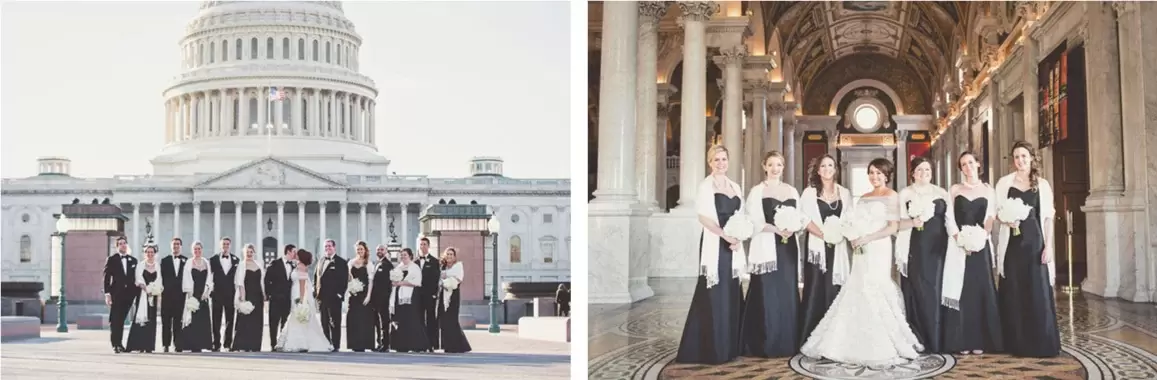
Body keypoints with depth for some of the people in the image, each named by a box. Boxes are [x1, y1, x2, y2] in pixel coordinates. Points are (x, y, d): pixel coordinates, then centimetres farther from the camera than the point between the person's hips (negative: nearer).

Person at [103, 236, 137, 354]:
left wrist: (135, 292, 6)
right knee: (115, 320, -5)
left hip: (129, 294, 3)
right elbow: (106, 278, -1)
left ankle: (119, 343, 15)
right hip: (116, 294, -3)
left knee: (121, 320, 7)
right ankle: (115, 344, -2)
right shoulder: (111, 260, 3)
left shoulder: (133, 260, 13)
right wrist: (107, 294, -9)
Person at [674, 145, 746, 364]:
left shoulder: (735, 187, 15)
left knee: (730, 293, 8)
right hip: (714, 244, -6)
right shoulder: (706, 185, -4)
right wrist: (725, 235, -21)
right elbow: (703, 217, -13)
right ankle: (711, 349, -2)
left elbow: (740, 216, 14)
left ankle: (728, 346, 15)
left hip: (733, 244, 6)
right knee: (714, 294, -6)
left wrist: (738, 238, -4)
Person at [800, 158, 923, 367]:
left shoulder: (891, 196, -2)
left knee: (874, 293, -9)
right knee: (858, 294, 3)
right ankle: (861, 346, 8)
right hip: (862, 252, 7)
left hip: (878, 251, -7)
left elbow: (892, 228, -10)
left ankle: (882, 348, -2)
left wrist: (866, 239, -16)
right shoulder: (864, 197, 18)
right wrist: (853, 237, -3)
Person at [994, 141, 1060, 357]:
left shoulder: (1042, 185, 7)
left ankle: (1041, 344, 3)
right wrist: (1006, 220, -15)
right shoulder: (1004, 183, 7)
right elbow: (998, 212, 8)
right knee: (1013, 292, 0)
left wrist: (1048, 246, -4)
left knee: (1038, 292, -3)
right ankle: (1017, 344, 6)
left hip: (1035, 242, 0)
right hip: (1013, 243, 0)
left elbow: (1048, 217, 5)